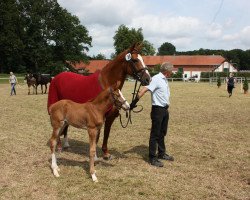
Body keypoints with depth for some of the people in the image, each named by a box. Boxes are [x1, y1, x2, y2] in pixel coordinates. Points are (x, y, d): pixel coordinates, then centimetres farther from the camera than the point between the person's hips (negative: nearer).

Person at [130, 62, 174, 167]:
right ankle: (152, 158, 4)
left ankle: (161, 153, 31)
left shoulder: (164, 80, 12)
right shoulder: (156, 79, -16)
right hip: (158, 109, -9)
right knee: (155, 134, -3)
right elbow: (144, 90, -25)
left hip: (165, 109, 9)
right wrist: (134, 102, -31)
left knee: (162, 133, 18)